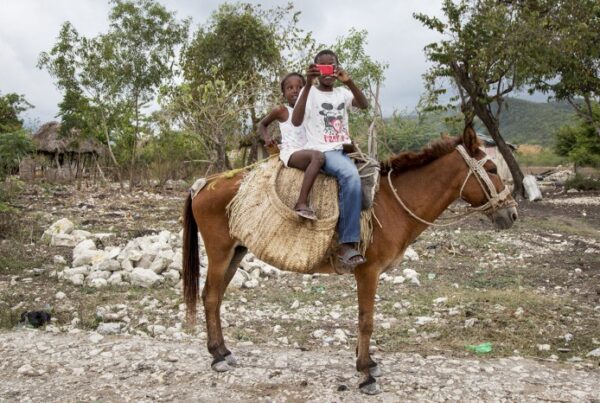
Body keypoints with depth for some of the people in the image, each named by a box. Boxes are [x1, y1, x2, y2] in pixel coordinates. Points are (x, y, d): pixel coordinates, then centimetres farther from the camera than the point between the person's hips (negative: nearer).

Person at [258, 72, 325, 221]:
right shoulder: (281, 110, 4)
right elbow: (262, 124, 18)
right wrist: (267, 138, 0)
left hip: (306, 153, 7)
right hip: (290, 153, -7)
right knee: (318, 156, -35)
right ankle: (301, 203, -43)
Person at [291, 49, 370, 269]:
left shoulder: (342, 93, 13)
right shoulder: (309, 92, 1)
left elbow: (364, 105, -8)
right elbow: (296, 121, -18)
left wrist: (349, 81, -24)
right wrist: (308, 85, -25)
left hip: (343, 150, 6)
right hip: (320, 152, -6)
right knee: (350, 174, -30)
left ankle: (346, 244, -10)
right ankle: (347, 244, -28)